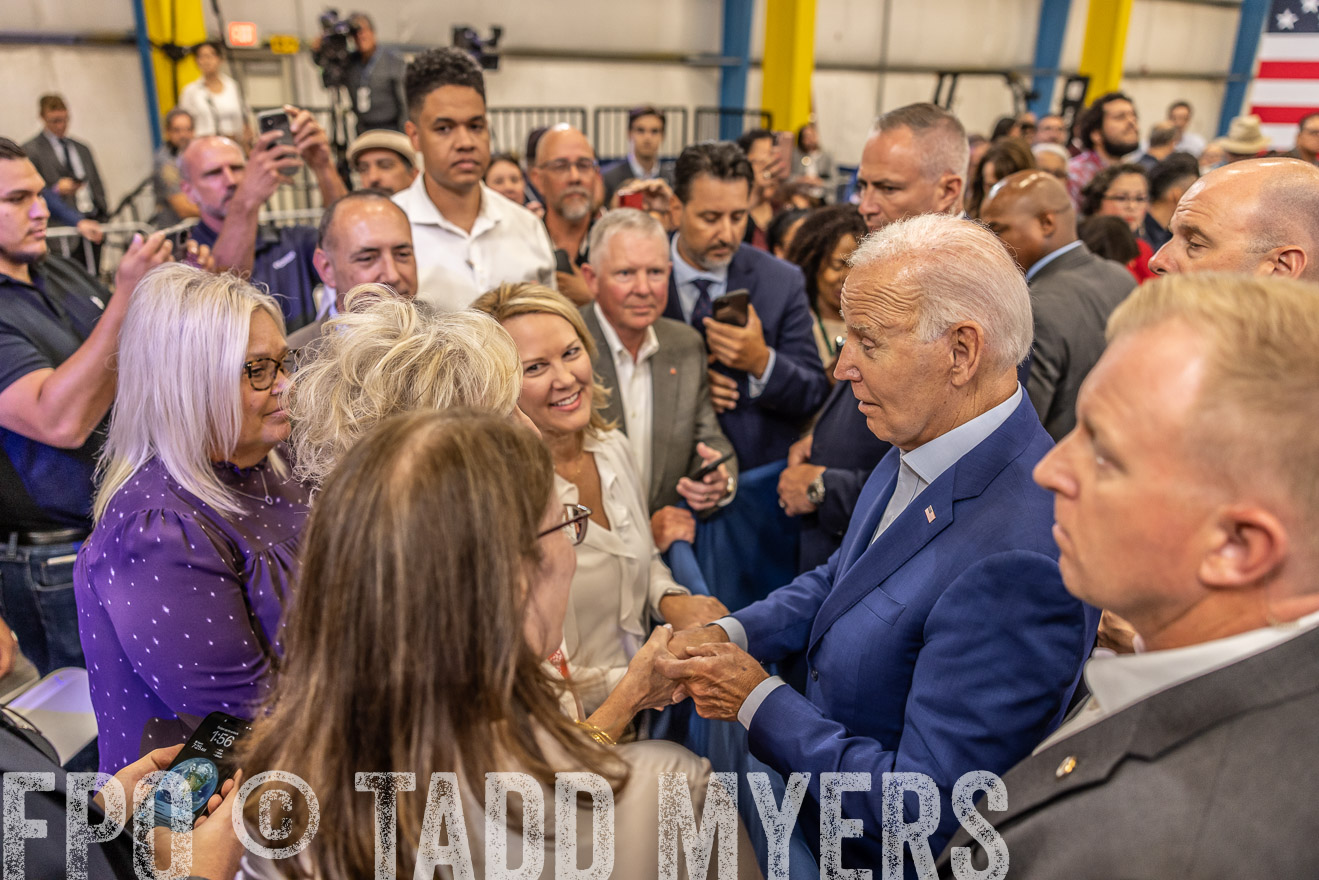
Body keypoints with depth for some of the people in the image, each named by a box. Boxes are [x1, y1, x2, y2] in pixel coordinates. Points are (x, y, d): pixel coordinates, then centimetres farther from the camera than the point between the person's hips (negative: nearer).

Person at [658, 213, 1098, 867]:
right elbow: (839, 579, 8)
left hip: (890, 859, -6)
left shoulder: (1017, 561, -35)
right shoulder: (917, 452, -8)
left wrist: (757, 701, -20)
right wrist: (730, 634, -8)